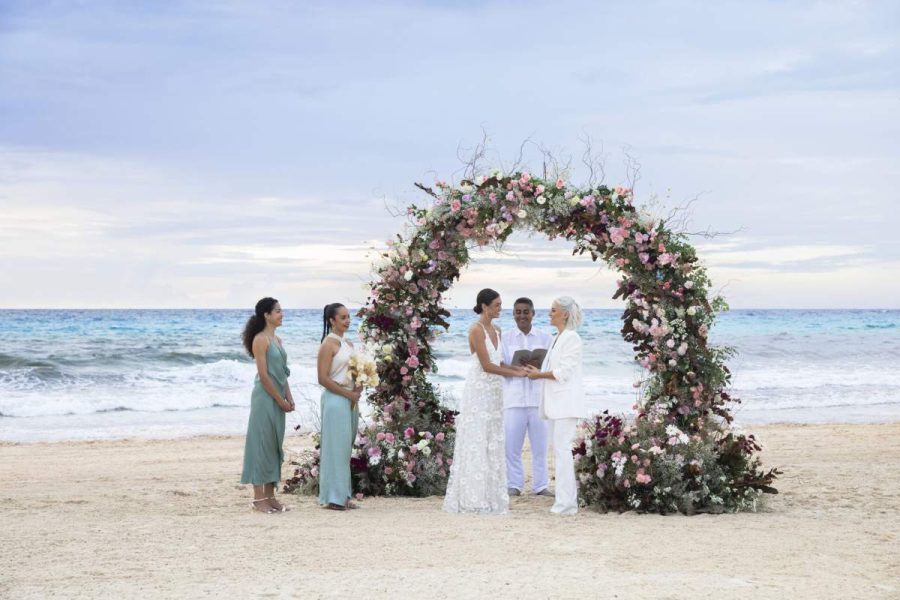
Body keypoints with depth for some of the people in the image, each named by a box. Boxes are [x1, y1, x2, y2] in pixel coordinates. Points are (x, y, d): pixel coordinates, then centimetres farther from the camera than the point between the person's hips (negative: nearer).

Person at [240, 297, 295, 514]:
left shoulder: (277, 340, 14)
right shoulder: (260, 340, -12)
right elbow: (263, 375, -16)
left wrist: (289, 398, 6)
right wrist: (281, 400, -13)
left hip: (277, 400, 9)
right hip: (265, 399, -9)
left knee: (274, 447, 10)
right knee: (261, 445, -4)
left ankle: (270, 496, 16)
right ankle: (258, 498, 0)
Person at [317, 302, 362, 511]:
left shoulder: (348, 344, 14)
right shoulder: (328, 344, -10)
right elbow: (323, 378, -16)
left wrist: (358, 388, 2)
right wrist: (348, 394, -15)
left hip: (350, 400, 8)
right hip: (335, 400, -8)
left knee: (346, 448, 10)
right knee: (335, 447, -5)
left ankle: (344, 495, 15)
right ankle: (333, 497, -1)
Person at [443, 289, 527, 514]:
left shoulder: (496, 331, 13)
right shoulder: (476, 330, -12)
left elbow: (498, 363, 14)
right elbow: (486, 365, -16)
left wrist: (519, 368, -1)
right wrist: (516, 374, -10)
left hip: (494, 393, 8)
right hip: (478, 391, -8)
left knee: (493, 445, 8)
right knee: (476, 445, -6)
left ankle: (491, 497, 12)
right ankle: (472, 498, -3)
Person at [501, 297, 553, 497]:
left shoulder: (546, 338, 7)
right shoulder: (505, 338, 7)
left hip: (538, 398, 0)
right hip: (514, 397, 0)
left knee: (540, 444, 3)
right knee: (512, 444, -2)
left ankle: (540, 485, 11)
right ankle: (514, 485, 8)